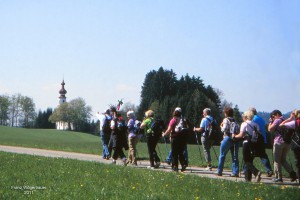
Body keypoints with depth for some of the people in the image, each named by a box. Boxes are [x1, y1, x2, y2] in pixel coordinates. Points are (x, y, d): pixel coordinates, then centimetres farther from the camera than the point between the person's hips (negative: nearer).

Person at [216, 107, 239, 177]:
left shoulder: (226, 120, -5)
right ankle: (235, 172, 0)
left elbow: (224, 129, -15)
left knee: (222, 155, 7)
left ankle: (219, 171, 11)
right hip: (235, 139, 5)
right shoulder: (235, 120, 11)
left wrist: (221, 126, 4)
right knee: (235, 157, 6)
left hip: (227, 138, -5)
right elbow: (238, 130, 3)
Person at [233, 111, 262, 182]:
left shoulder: (244, 124, -6)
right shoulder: (255, 124, 10)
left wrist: (234, 136, 3)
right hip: (254, 144, 6)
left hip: (247, 143, -6)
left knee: (247, 161, -1)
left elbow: (241, 135, -12)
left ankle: (256, 172, -24)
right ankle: (248, 177, 12)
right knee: (250, 160, 14)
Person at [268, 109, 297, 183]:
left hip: (279, 142, -7)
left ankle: (278, 177, 1)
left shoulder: (277, 120, -6)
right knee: (283, 160, 15)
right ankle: (292, 173, -2)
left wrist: (270, 122, 5)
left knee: (277, 161, 3)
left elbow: (270, 129, -11)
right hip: (287, 143, 7)